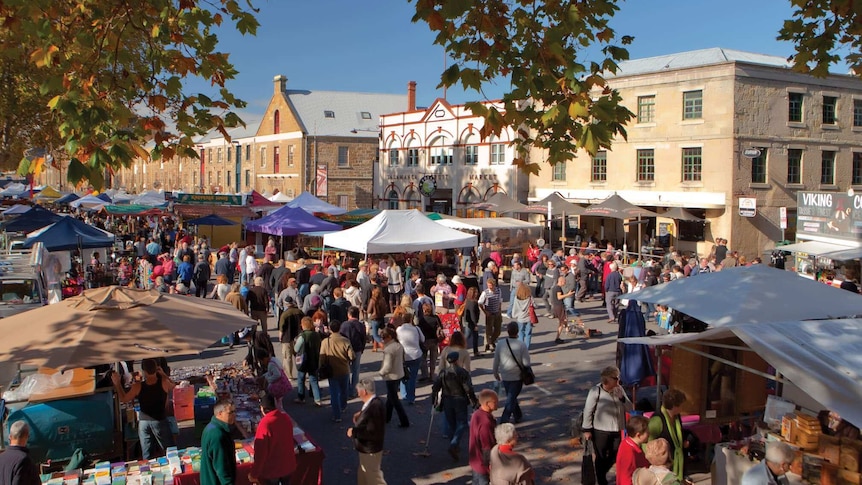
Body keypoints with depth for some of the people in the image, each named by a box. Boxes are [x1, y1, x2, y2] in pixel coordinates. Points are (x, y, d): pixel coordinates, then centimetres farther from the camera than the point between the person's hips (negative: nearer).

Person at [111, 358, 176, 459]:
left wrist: (117, 383, 11)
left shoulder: (138, 387, -15)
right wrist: (163, 374, 8)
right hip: (160, 421, -2)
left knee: (147, 456, 13)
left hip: (144, 422, 2)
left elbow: (123, 399, 3)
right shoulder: (164, 382, -17)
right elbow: (174, 386, 7)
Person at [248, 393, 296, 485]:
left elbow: (260, 453, -24)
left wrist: (254, 474, -13)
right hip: (288, 464, 6)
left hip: (271, 468, -6)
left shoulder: (265, 424, -27)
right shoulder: (286, 417, -6)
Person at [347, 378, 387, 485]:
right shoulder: (374, 402, 0)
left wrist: (353, 432, -22)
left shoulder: (374, 407, -31)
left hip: (370, 450, -10)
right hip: (367, 448, 10)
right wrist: (361, 414, 3)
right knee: (363, 476, 24)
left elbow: (372, 433, -32)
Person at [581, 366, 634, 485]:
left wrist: (621, 397, -18)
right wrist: (587, 429, -10)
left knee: (615, 456, 19)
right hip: (600, 431, -5)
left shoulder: (619, 389, -2)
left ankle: (601, 473, 44)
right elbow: (588, 411, -11)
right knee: (601, 457, 10)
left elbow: (630, 408, -1)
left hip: (617, 430, 5)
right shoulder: (596, 391, -16)